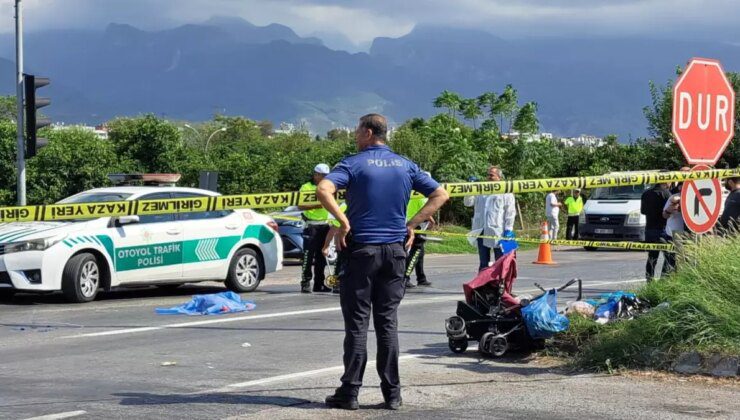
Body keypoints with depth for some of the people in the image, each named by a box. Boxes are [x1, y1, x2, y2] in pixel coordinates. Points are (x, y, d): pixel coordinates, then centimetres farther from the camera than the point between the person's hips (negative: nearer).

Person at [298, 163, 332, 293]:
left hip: (324, 225, 6)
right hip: (311, 225, -6)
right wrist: (315, 206, -23)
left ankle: (319, 284, 14)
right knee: (308, 255, -9)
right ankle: (305, 283, -7)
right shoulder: (306, 187, -2)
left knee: (321, 256, 8)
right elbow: (300, 206, -12)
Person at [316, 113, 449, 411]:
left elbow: (323, 190, -22)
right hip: (395, 249, 4)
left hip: (361, 249, -4)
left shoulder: (354, 164, -6)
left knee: (357, 322, 0)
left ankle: (350, 392, 1)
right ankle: (392, 393, 8)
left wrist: (343, 222, -14)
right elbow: (440, 195, 9)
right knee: (388, 321, 9)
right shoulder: (405, 166, 8)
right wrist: (412, 224, 7)